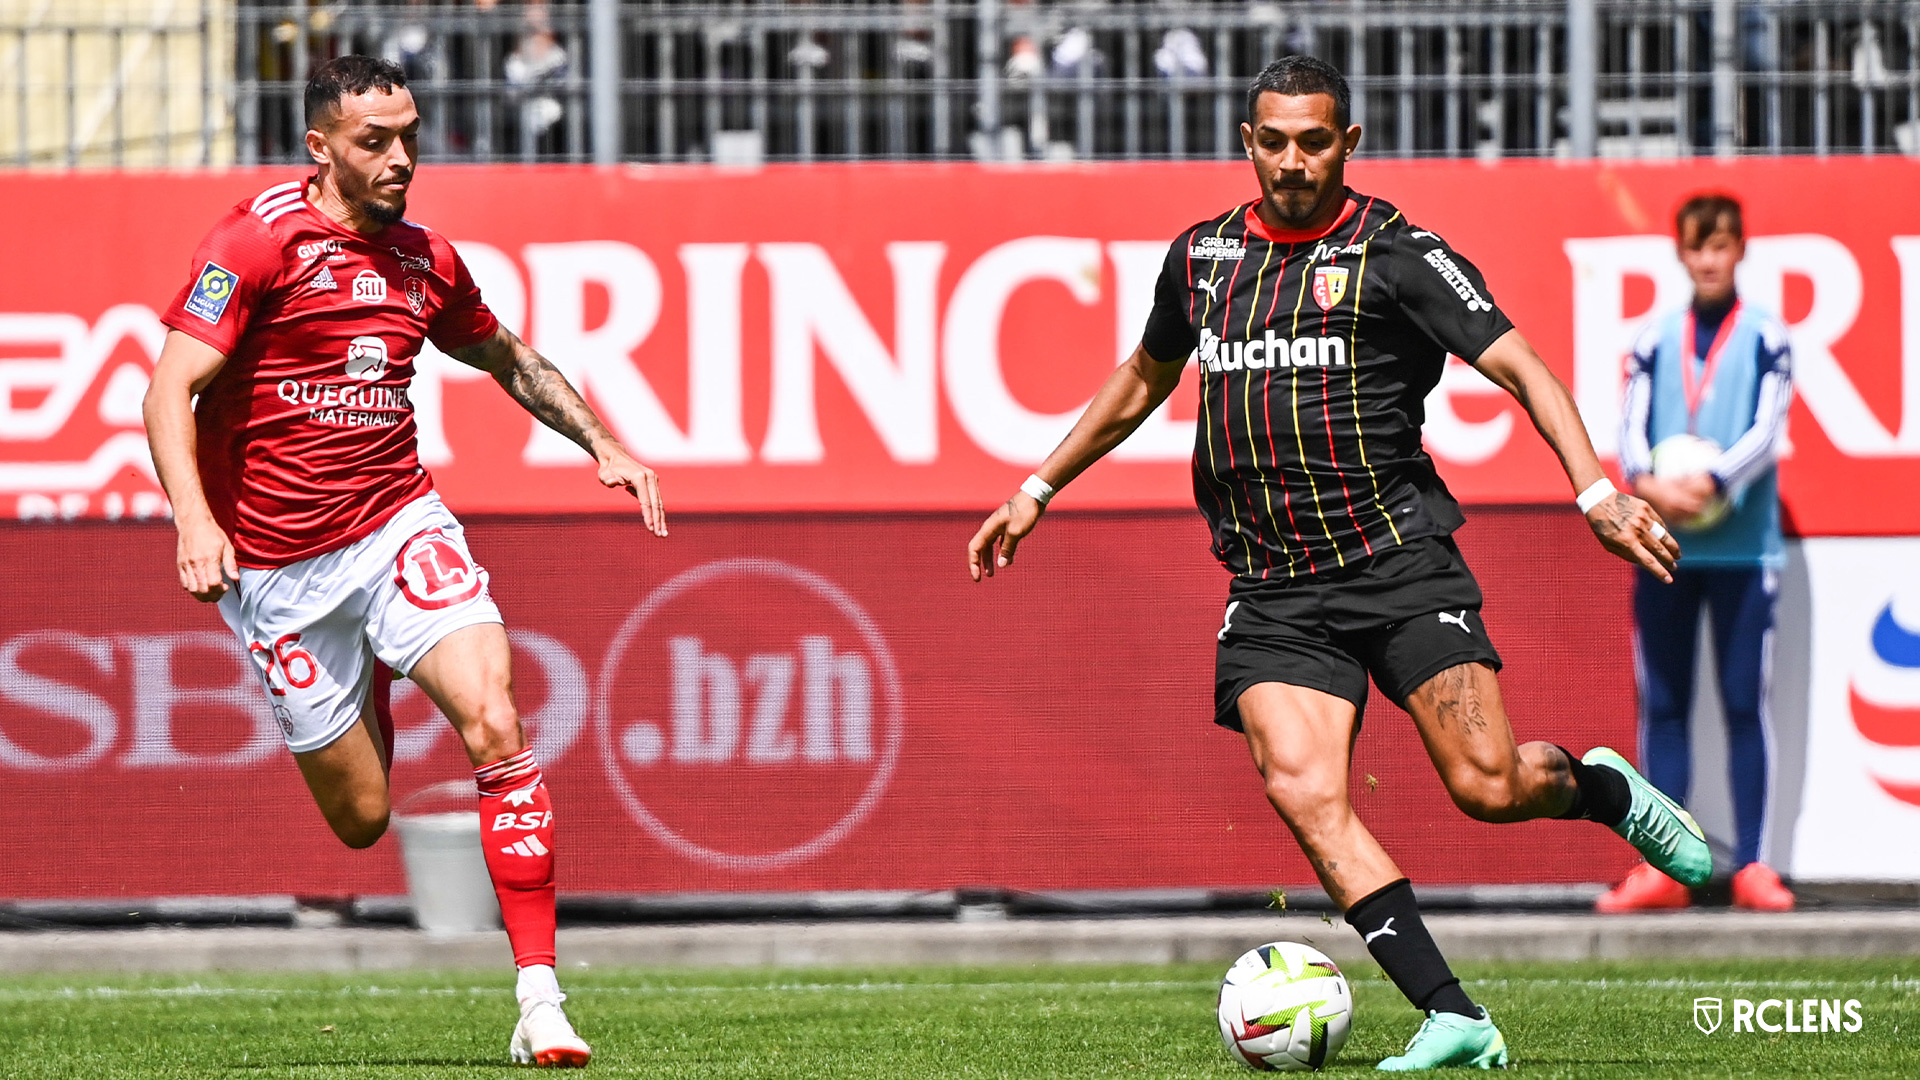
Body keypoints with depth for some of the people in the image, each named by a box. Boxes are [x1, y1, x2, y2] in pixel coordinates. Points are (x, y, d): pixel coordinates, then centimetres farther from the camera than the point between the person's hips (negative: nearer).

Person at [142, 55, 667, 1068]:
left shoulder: (425, 260, 8)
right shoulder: (258, 240, -10)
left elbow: (510, 360, 28)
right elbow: (171, 390, -16)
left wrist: (603, 443, 18)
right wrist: (194, 519, -31)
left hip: (400, 526, 3)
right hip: (277, 563, -3)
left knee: (494, 722, -21)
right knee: (361, 817, 3)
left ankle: (539, 997, -21)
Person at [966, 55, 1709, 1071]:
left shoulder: (1395, 255, -3)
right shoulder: (1202, 255, 13)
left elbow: (1521, 368, -8)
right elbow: (1141, 380, 30)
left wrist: (1593, 489, -22)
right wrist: (1037, 489, 32)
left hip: (1397, 563, -4)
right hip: (1273, 590, 4)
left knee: (1488, 786, -11)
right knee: (1302, 790, -18)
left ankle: (1607, 788, 27)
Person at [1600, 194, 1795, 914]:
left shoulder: (1765, 337, 3)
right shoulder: (1654, 340, 10)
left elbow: (1768, 432, -7)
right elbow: (1630, 428, 3)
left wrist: (1709, 483, -23)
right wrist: (1647, 483, -19)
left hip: (1744, 549, -3)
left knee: (1746, 705, -2)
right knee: (1662, 706, 3)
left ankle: (1751, 866, 0)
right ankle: (1664, 867, 6)